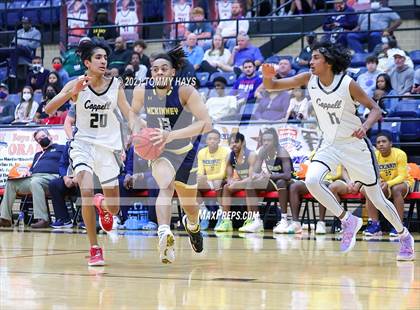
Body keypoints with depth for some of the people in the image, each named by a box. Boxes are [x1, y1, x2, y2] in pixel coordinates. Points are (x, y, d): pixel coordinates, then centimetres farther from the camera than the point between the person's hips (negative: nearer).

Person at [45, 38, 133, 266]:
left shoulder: (115, 85, -3)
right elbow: (49, 109, -18)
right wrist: (72, 93, -33)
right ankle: (94, 249, -16)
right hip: (83, 143, -2)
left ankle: (102, 205, 48)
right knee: (87, 191, -27)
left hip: (108, 146, 2)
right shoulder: (77, 84, -9)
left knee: (113, 208, 7)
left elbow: (129, 114, -3)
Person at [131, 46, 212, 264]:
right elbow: (133, 113, 7)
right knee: (166, 186, -34)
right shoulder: (142, 92, -15)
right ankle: (165, 234, -52)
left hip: (185, 152, 0)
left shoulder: (185, 92, -25)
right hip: (159, 151, 0)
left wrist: (171, 135, -43)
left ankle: (192, 225, 54)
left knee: (189, 206, 18)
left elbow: (206, 124, -34)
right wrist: (142, 126, -15)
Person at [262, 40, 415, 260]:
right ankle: (348, 221, -6)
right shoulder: (308, 79, -8)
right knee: (311, 180, -25)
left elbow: (375, 109, -11)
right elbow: (271, 86, -9)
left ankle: (405, 236, 30)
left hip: (354, 144, -3)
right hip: (329, 145, 4)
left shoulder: (347, 84, -19)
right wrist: (267, 76, -32)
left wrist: (365, 126, -31)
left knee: (377, 199, 5)